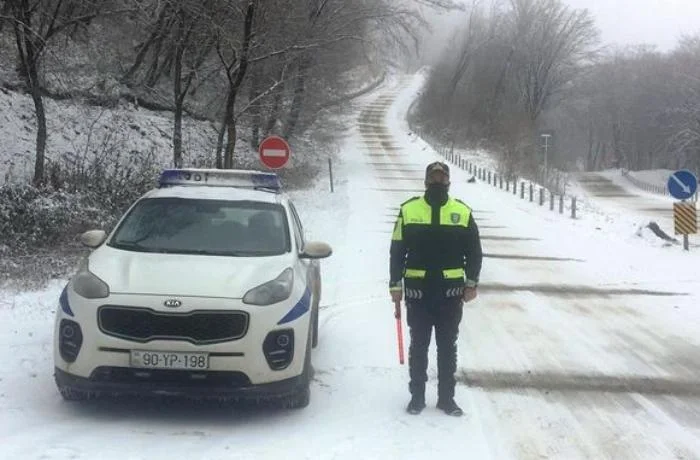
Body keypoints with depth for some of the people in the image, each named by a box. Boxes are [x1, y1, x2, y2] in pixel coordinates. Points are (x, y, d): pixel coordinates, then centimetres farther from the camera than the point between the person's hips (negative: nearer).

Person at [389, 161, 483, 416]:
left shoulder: (463, 212, 2)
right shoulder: (408, 210, 0)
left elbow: (474, 252, 8)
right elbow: (397, 251, 3)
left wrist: (472, 283, 1)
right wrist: (396, 285, -1)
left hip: (451, 291, 1)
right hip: (418, 290, -1)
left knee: (448, 346, 9)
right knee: (418, 345, 8)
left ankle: (447, 397, 17)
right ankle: (417, 396, 18)